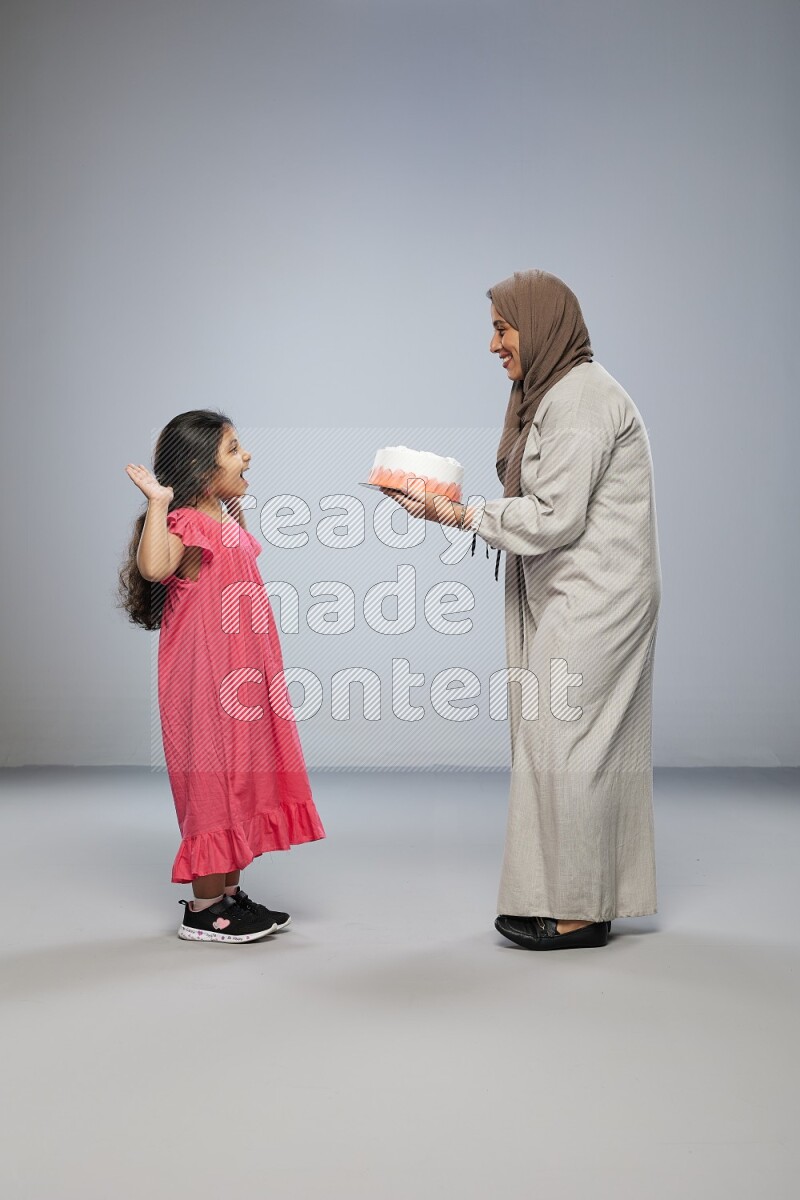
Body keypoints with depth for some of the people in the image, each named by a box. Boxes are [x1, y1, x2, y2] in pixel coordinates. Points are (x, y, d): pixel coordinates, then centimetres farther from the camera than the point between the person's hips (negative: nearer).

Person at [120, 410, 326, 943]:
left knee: (240, 779, 14)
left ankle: (231, 894, 25)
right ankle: (204, 908, 8)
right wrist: (159, 501, -33)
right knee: (214, 781, -3)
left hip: (242, 677, 10)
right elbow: (153, 566, -38)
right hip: (206, 681, -10)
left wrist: (236, 504, 31)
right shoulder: (187, 525, -16)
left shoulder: (226, 523, 14)